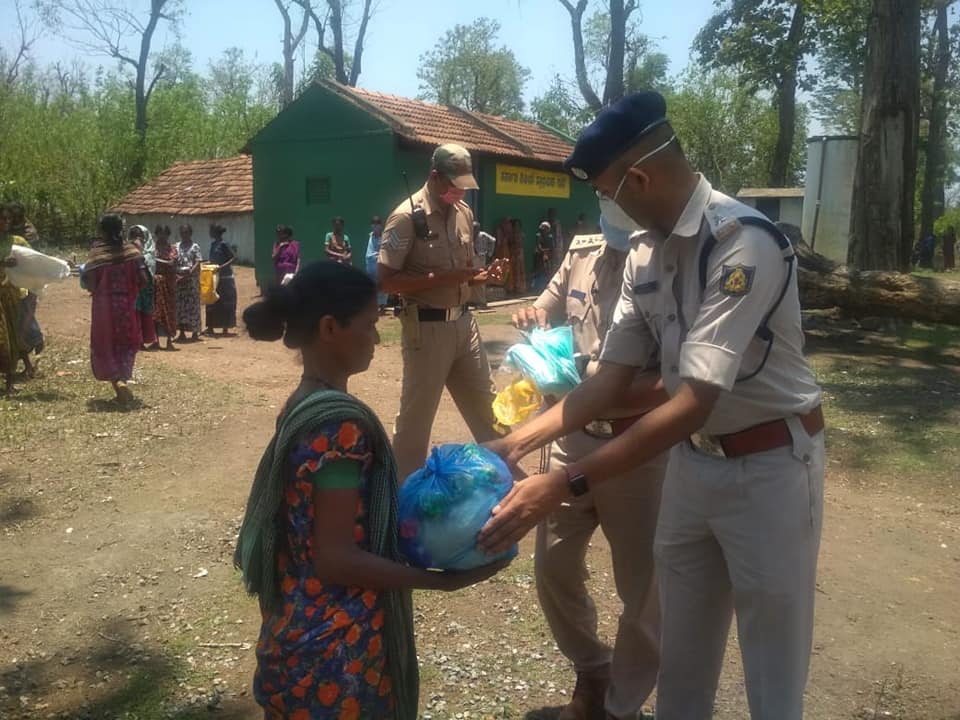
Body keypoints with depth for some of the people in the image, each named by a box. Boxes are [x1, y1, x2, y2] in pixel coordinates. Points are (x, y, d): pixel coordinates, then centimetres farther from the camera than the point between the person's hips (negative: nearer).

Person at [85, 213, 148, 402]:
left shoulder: (97, 253, -10)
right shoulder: (131, 251, -3)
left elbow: (91, 285, -14)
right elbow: (143, 280, -8)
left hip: (104, 306, -2)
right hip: (126, 306, 2)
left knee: (105, 345, 9)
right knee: (125, 344, 19)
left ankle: (117, 381, -11)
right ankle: (122, 378, 14)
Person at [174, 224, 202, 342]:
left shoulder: (195, 247, 1)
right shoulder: (177, 247, 12)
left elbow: (198, 264, -7)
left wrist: (187, 275, -17)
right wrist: (176, 275, -9)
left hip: (192, 279, -4)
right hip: (179, 279, 4)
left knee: (193, 305, -1)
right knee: (180, 305, 4)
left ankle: (195, 332, 7)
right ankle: (182, 333, 11)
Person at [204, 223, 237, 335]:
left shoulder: (223, 244, -12)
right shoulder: (213, 243, 11)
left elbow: (234, 257, -17)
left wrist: (222, 267, -25)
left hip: (225, 278, -8)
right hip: (215, 278, 8)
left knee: (225, 304, 0)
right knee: (212, 303, 8)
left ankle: (225, 328, 6)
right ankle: (211, 328, 12)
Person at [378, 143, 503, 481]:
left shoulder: (464, 212, 8)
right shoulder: (407, 217, -14)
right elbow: (386, 280, -16)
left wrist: (475, 276, -3)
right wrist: (442, 278, -23)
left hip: (464, 322, 7)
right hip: (427, 328, -7)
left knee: (485, 406, 17)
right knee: (416, 415, 5)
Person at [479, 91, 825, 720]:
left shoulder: (744, 242, -26)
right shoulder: (646, 257, 0)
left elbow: (694, 403, -31)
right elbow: (612, 380, 2)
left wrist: (564, 485, -33)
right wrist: (516, 443, -7)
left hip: (769, 465, -7)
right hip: (693, 461, 7)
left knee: (773, 667, 10)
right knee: (682, 653, 20)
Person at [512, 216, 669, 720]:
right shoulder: (583, 251, 2)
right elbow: (552, 302, 20)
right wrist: (535, 314, -4)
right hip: (573, 439, 6)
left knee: (642, 588, 9)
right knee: (553, 566, 16)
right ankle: (590, 671, 43)